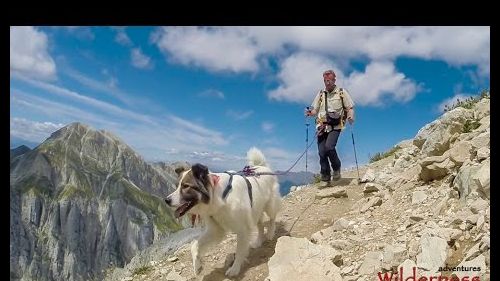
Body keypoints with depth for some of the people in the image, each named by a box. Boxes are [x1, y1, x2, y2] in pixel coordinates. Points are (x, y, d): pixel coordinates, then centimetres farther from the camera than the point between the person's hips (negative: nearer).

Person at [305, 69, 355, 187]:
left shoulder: (342, 92, 7)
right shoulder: (320, 94, 15)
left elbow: (350, 107, 7)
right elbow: (315, 109, 18)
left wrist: (350, 118, -12)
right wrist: (310, 112, -5)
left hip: (335, 126, -3)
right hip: (322, 126, 4)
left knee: (329, 147, -24)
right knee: (321, 152, -3)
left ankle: (336, 168, 2)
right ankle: (325, 178, 8)